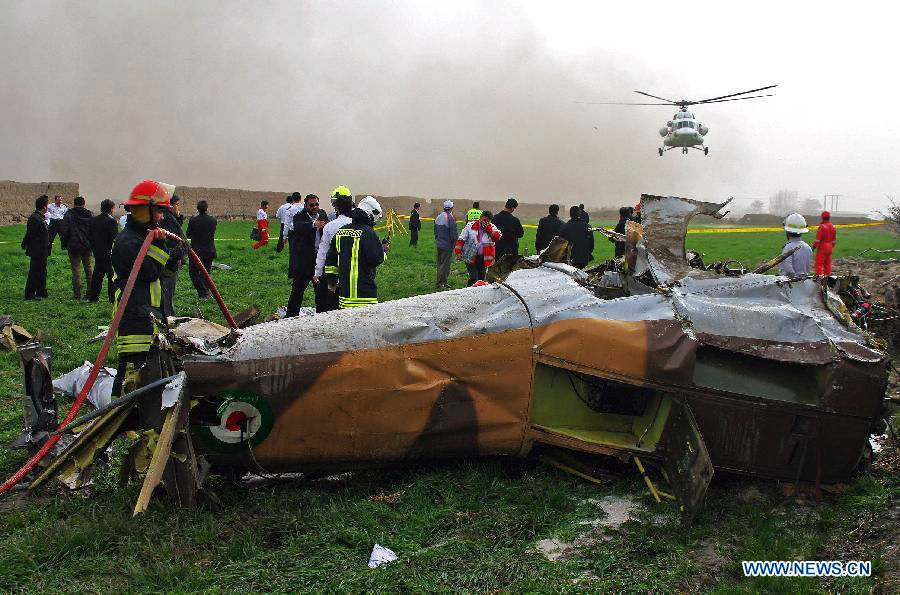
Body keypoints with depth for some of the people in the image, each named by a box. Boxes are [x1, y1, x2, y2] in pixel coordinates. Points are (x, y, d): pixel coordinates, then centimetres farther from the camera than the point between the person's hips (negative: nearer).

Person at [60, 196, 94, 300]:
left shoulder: (68, 215, -4)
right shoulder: (90, 215, 3)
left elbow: (63, 231, -5)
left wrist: (64, 244, 5)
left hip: (74, 247, -3)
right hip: (87, 247, 3)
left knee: (76, 270, -1)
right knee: (88, 269, 12)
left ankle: (77, 294, -3)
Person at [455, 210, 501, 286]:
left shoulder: (492, 228, 7)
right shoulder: (470, 226, -1)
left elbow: (498, 236, -12)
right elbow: (461, 240, 0)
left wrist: (488, 228, -14)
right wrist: (458, 252, -8)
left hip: (484, 258, 4)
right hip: (471, 258, -4)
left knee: (481, 279, 12)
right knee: (474, 279, -12)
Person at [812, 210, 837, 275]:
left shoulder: (822, 226, -15)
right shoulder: (832, 227, 8)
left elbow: (818, 239, -17)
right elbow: (834, 240, 13)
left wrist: (813, 246, -8)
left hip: (822, 247, -7)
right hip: (829, 247, 7)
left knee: (819, 263, -6)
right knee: (827, 263, 13)